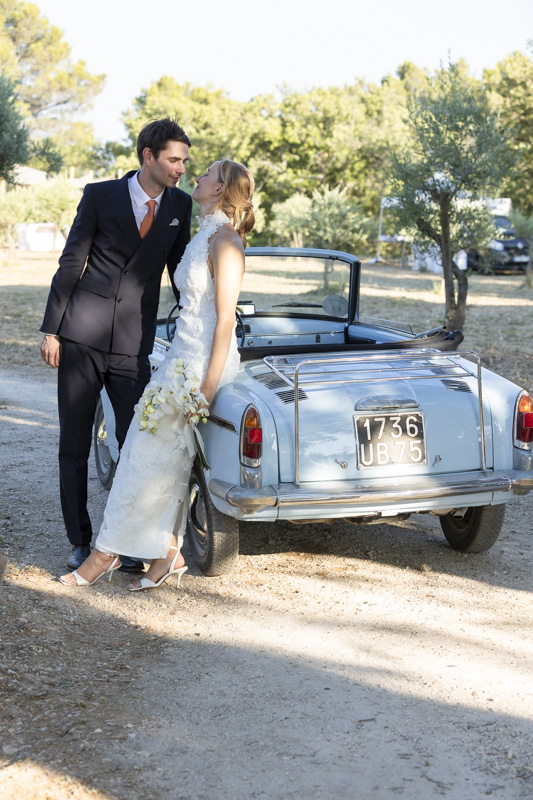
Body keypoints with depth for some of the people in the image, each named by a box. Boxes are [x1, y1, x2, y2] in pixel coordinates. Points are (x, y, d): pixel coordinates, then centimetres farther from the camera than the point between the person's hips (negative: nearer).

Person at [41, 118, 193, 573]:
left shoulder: (180, 205, 5)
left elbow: (180, 267, 15)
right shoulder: (100, 195, -3)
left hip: (134, 345, 2)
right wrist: (51, 329, -3)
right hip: (82, 337, -2)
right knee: (74, 445, 5)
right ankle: (80, 540, 17)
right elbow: (71, 264, -1)